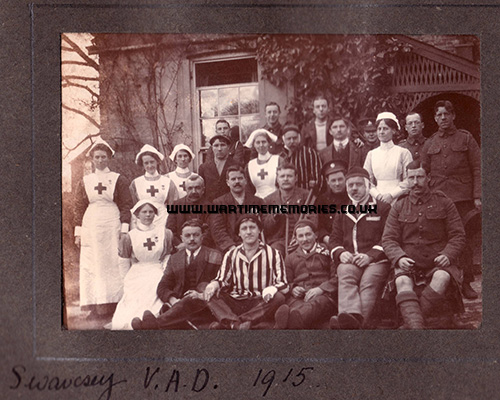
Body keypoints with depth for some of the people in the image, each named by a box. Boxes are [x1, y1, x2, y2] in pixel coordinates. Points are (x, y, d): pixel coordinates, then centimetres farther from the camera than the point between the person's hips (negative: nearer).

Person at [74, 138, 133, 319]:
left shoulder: (118, 179, 5)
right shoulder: (85, 181, 11)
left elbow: (126, 205, 2)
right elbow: (79, 208, 11)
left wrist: (124, 229, -7)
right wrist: (78, 233, 4)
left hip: (112, 225, -2)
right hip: (91, 227, 2)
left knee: (113, 263, -1)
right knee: (92, 265, 0)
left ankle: (114, 304, 6)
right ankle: (96, 306, 5)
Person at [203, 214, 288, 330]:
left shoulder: (272, 254, 5)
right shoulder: (231, 255, 14)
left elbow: (283, 284, -1)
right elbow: (222, 279, 8)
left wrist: (270, 290, -24)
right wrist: (214, 284, -17)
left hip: (261, 304, -2)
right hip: (235, 304, 2)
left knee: (278, 297, -31)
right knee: (210, 294, -20)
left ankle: (226, 323, -37)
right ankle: (236, 324, -45)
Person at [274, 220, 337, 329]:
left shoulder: (327, 252, 21)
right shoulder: (290, 258, 32)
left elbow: (337, 277, 9)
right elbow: (287, 282, 27)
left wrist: (321, 289, -9)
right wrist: (293, 289, 2)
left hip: (323, 295, -3)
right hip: (298, 297, 3)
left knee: (314, 305, -44)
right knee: (295, 307, -39)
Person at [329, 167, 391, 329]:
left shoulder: (382, 208, 16)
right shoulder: (342, 213, 29)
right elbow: (334, 239, 23)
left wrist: (370, 255, -11)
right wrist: (341, 253, -1)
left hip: (376, 260, -2)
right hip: (349, 260, 2)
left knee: (369, 281, -34)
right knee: (346, 275, -33)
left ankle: (362, 321, -53)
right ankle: (352, 316, -56)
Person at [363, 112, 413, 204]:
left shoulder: (403, 152, 2)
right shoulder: (371, 154, 11)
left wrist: (391, 195, -9)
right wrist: (377, 195, -4)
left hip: (397, 199, -2)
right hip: (377, 200, 2)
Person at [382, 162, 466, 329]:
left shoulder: (444, 202, 11)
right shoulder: (399, 207, 14)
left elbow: (458, 235, 8)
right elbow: (388, 239, 7)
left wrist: (448, 255, -12)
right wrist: (399, 258, -14)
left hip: (438, 262, 0)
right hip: (408, 263, 1)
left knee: (442, 277, -34)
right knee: (402, 282, -32)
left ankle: (409, 317, -34)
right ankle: (416, 326, -48)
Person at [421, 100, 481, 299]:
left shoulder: (466, 138, 7)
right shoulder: (429, 144, 13)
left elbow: (477, 169, 4)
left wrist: (477, 196, -5)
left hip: (462, 197, -2)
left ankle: (466, 283, 10)